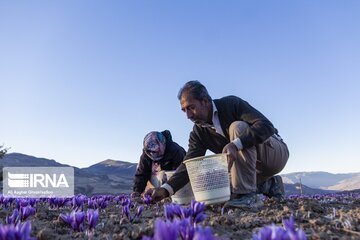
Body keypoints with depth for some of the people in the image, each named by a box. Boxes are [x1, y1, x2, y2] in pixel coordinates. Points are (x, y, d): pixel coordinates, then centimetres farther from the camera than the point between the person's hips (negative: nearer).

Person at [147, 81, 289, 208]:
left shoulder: (231, 104, -19)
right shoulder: (198, 133, -4)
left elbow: (266, 126, -30)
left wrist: (236, 144, -45)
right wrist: (166, 189, -29)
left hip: (276, 151, -6)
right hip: (254, 165, 6)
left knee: (237, 127, -30)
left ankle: (248, 195, -30)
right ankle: (270, 185, 10)